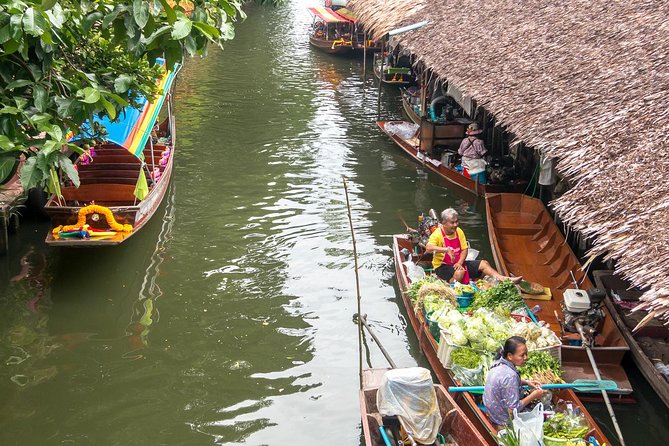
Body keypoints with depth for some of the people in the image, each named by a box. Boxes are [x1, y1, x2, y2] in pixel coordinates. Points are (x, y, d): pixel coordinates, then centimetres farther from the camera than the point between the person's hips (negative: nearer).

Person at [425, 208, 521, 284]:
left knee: (483, 264, -4)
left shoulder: (459, 231, 3)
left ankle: (504, 279, -11)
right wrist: (446, 249, -44)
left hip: (457, 264, 7)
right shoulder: (437, 234, -16)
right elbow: (428, 248, -33)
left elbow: (464, 249, 3)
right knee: (460, 271, -38)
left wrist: (460, 262, -15)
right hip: (442, 266, -7)